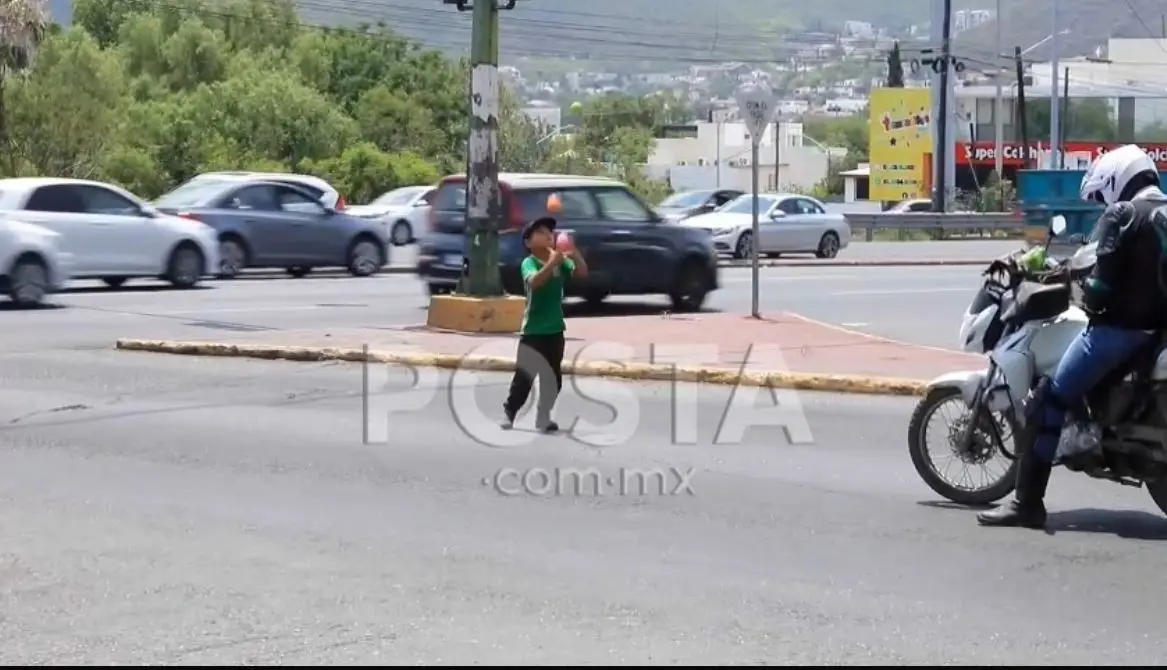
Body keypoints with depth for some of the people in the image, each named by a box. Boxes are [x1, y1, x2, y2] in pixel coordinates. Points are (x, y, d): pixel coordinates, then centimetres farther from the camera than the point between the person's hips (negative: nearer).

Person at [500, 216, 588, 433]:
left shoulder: (560, 260, 1)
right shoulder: (529, 262, -12)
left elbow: (582, 273, -10)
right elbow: (534, 281, -32)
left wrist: (575, 254, -29)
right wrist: (551, 263, -46)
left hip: (555, 330, 5)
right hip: (533, 330, -5)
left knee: (553, 377, 11)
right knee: (524, 376, -5)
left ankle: (543, 417, 23)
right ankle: (509, 413, 8)